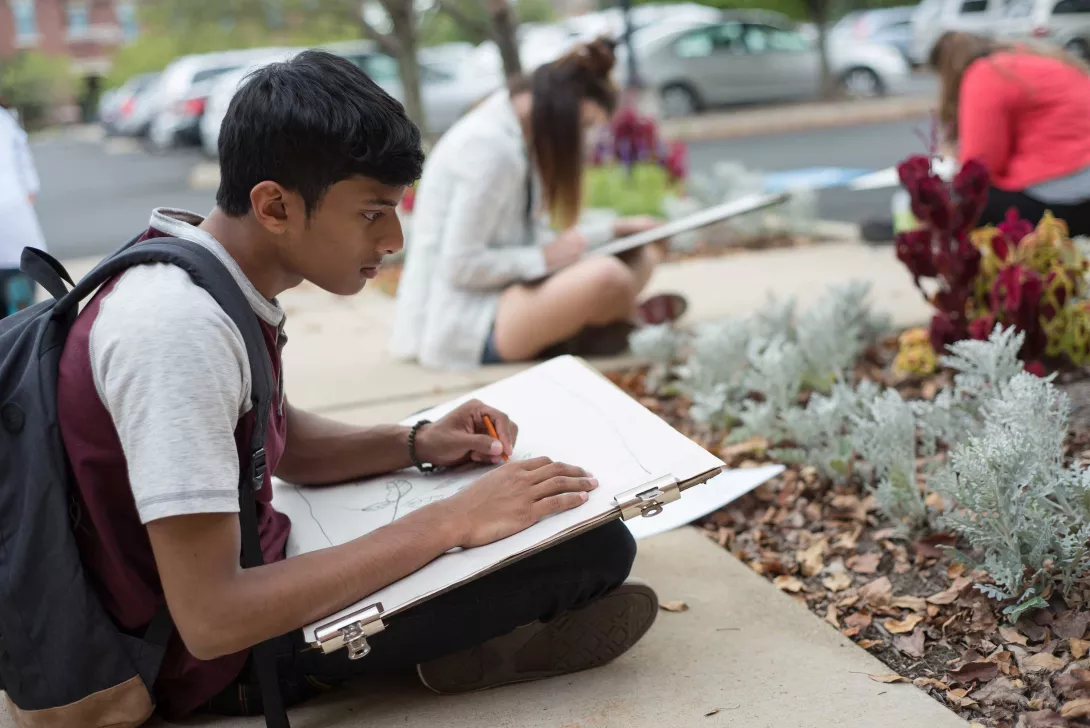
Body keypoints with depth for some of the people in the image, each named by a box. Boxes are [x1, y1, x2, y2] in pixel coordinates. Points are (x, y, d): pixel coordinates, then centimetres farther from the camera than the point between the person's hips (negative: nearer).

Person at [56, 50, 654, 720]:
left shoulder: (218, 274, -1)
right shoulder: (178, 330, -30)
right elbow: (210, 620, -32)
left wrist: (422, 444, -4)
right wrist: (451, 523, -28)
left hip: (247, 565, 9)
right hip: (217, 662, -9)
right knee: (599, 546, -17)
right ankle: (480, 649, 7)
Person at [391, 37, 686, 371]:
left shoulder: (519, 140, 13)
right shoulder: (489, 147, -18)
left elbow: (532, 238, 17)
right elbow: (461, 266, -20)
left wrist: (615, 229, 12)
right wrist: (545, 257, -15)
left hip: (502, 296, 11)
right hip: (463, 331, -11)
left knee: (644, 255, 7)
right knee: (607, 276, -32)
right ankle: (627, 321, -2)